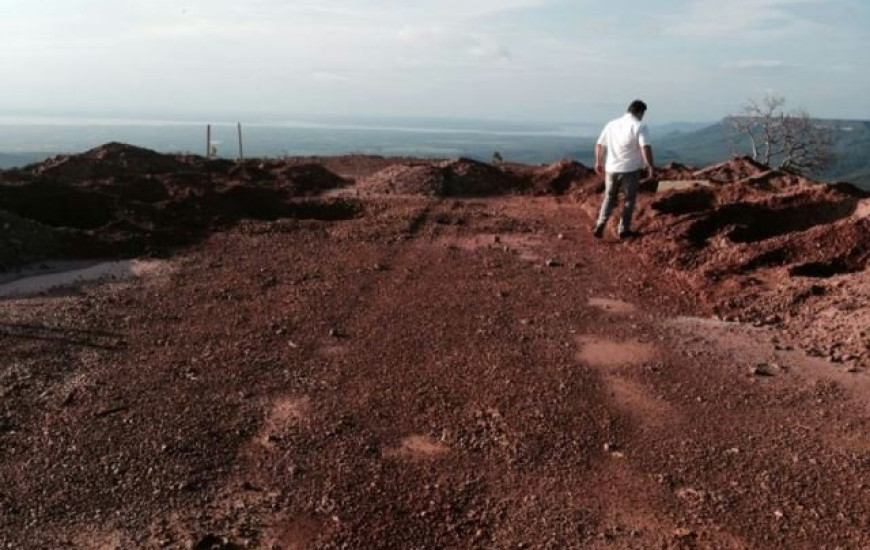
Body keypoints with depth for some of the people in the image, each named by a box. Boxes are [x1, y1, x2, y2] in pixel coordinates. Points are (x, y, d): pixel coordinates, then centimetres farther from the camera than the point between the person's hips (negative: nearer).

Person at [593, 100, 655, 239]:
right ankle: (624, 230, 15)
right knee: (629, 200, 11)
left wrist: (598, 162, 24)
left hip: (611, 169, 4)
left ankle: (600, 225, 3)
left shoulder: (611, 124, 7)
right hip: (630, 170, -4)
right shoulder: (639, 126, -9)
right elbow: (645, 148, -20)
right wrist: (651, 167, -12)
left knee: (609, 198, 17)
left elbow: (599, 145, 12)